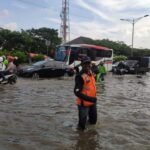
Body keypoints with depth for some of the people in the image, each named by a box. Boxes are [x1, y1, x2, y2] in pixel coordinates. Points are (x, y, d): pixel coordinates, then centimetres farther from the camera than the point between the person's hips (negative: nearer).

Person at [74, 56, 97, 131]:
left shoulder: (91, 73, 4)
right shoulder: (80, 76, -22)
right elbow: (77, 92, -26)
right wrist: (89, 98, -29)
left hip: (92, 102, 8)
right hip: (84, 103, -8)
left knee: (93, 121, 22)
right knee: (82, 125, 3)